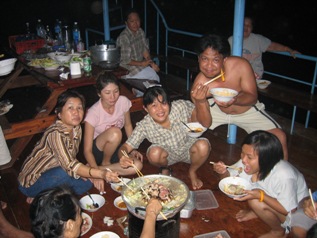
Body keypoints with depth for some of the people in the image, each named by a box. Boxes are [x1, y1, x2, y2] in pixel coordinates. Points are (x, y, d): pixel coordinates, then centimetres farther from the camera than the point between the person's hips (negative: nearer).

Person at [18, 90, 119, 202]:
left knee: (86, 184, -5)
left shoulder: (77, 129, -6)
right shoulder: (55, 133, -30)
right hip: (30, 183, -8)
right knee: (68, 172, -32)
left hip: (51, 174, 8)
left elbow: (72, 159, 0)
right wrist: (101, 173, -53)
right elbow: (70, 166, -41)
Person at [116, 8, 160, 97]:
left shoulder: (140, 31, 1)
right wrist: (142, 63, -15)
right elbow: (125, 61, -21)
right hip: (128, 68, -7)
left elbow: (145, 50, 7)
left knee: (155, 78, -11)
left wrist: (151, 63, -8)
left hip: (141, 64, 7)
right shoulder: (123, 37, -22)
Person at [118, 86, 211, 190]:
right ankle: (164, 169, 5)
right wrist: (122, 157, -44)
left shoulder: (180, 106, -24)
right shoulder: (144, 126, -24)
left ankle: (192, 172, 3)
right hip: (168, 154, -1)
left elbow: (195, 110, -2)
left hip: (187, 149, 1)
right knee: (154, 152, -34)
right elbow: (126, 146, -21)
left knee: (203, 145, -31)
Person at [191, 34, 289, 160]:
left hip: (247, 110, -1)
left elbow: (252, 97, -21)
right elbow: (205, 124, -24)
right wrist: (200, 103, -44)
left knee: (279, 137, -17)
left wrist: (235, 100, -43)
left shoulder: (240, 65, -32)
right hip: (218, 110, 1)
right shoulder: (198, 85, -29)